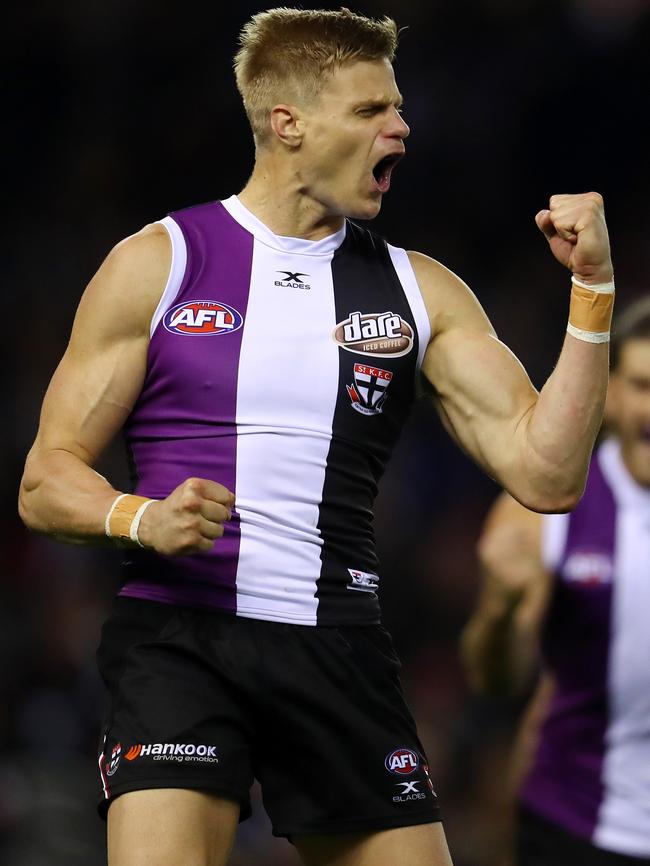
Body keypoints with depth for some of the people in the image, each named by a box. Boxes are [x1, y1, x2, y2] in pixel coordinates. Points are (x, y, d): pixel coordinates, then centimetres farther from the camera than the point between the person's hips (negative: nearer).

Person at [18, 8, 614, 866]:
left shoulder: (419, 292, 12)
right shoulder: (157, 263, 4)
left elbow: (546, 475, 2)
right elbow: (47, 484, 4)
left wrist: (593, 290, -5)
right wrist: (143, 520, -18)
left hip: (341, 651, 4)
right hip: (179, 635, -3)